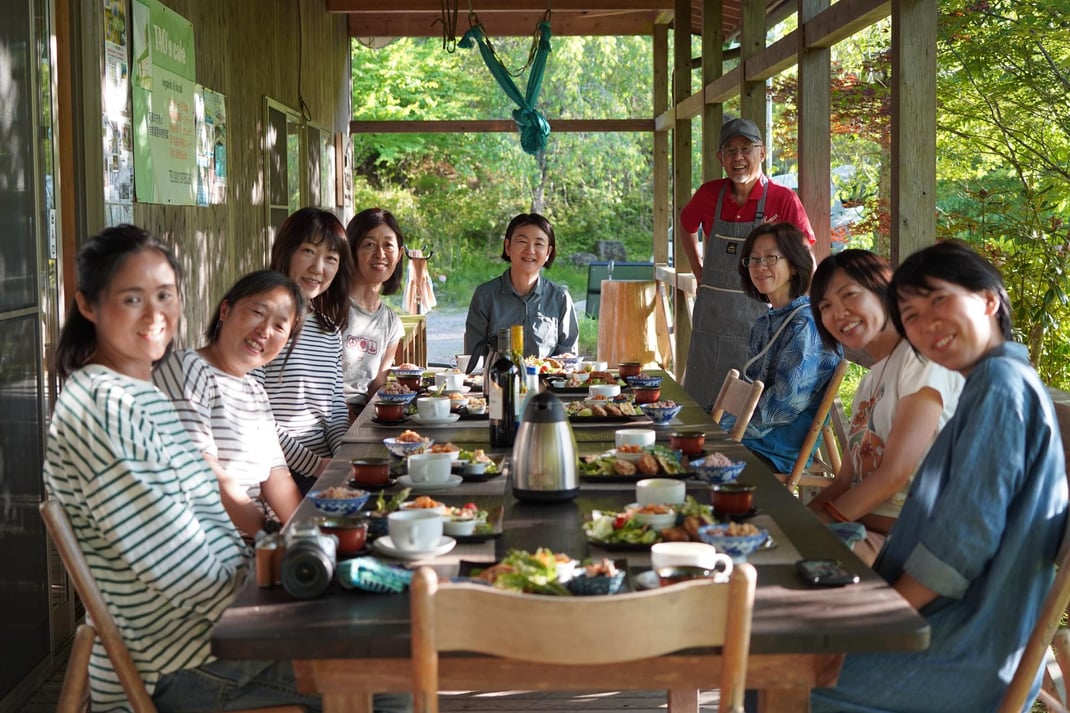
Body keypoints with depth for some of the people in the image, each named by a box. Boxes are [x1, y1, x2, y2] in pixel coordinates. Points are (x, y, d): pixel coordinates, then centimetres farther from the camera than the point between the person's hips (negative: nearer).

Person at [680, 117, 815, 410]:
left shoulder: (784, 200, -7)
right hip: (710, 320, 4)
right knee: (701, 408, 10)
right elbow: (686, 225, 26)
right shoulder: (709, 194, 4)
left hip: (759, 319, -4)